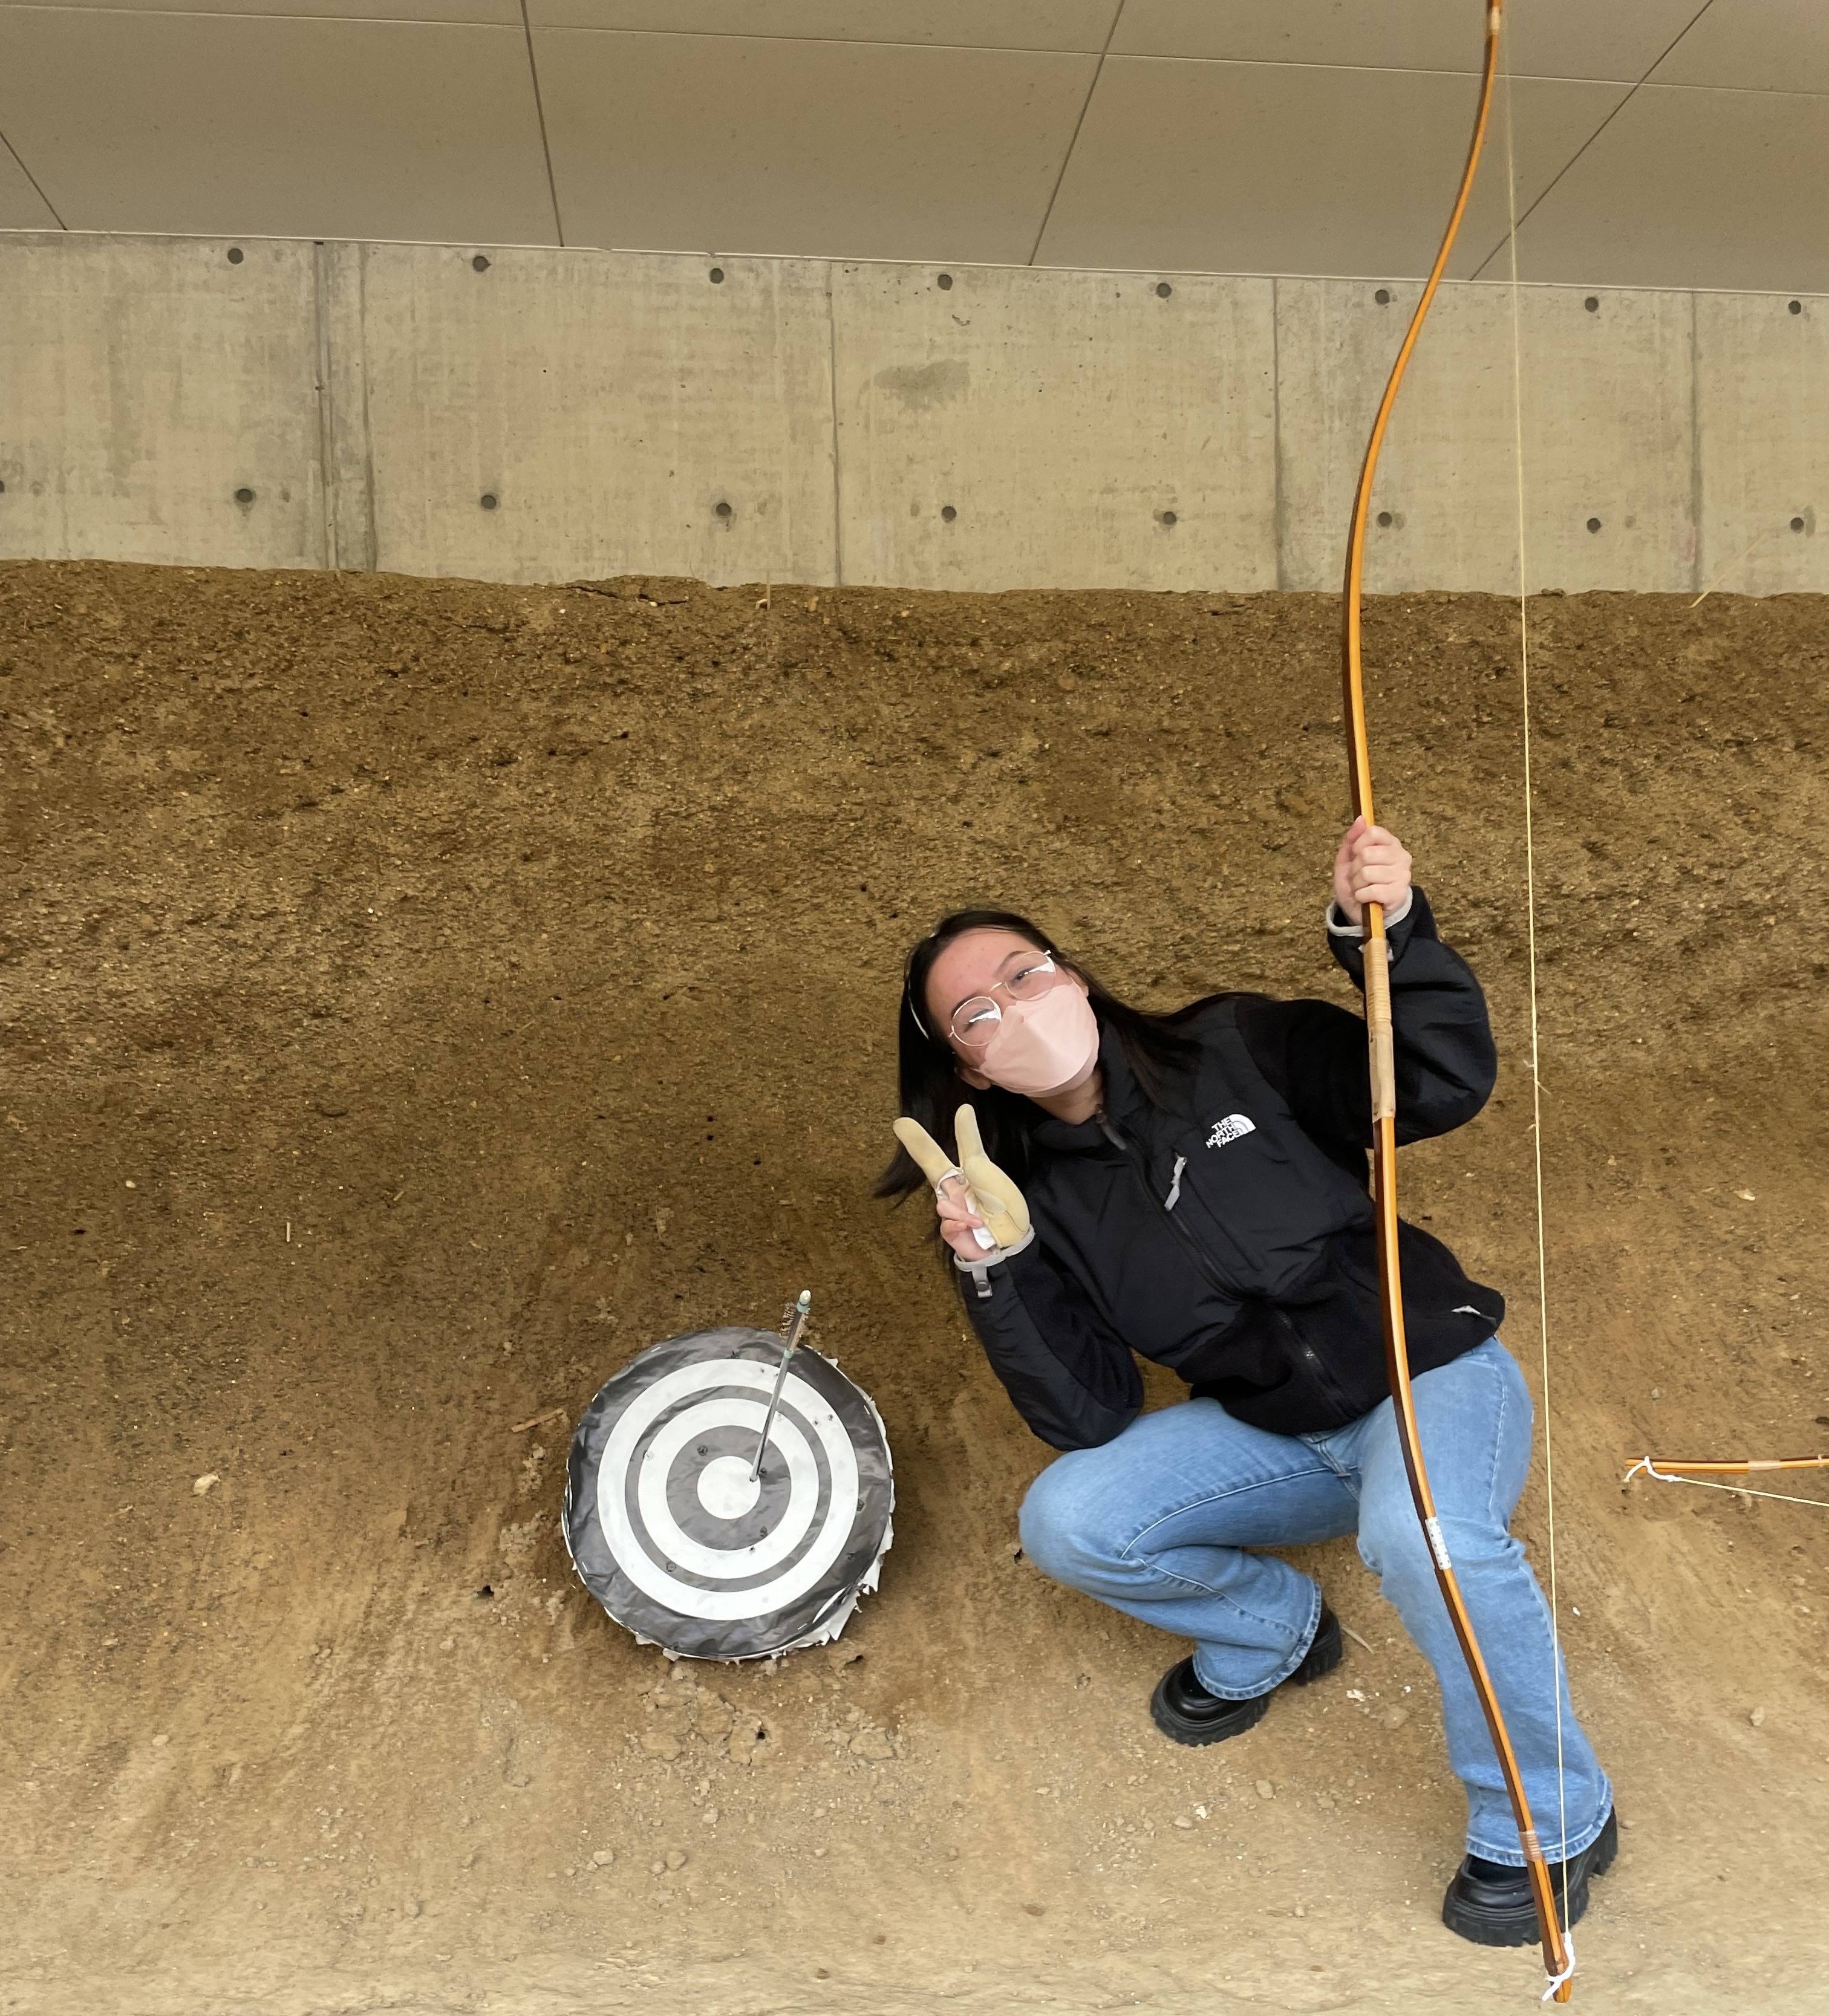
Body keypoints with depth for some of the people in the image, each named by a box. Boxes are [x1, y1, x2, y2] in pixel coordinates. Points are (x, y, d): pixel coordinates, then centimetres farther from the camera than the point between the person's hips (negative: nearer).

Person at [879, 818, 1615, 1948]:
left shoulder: (1234, 1050, -11)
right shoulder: (1041, 1197, -5)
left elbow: (1446, 1086, -16)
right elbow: (1092, 1420, -12)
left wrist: (1391, 933, -32)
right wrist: (997, 1264, -25)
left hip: (1433, 1375, -3)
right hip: (1276, 1439, 4)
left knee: (1420, 1532, -36)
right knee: (1067, 1523, -17)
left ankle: (1552, 1823, -9)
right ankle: (1275, 1631, 12)